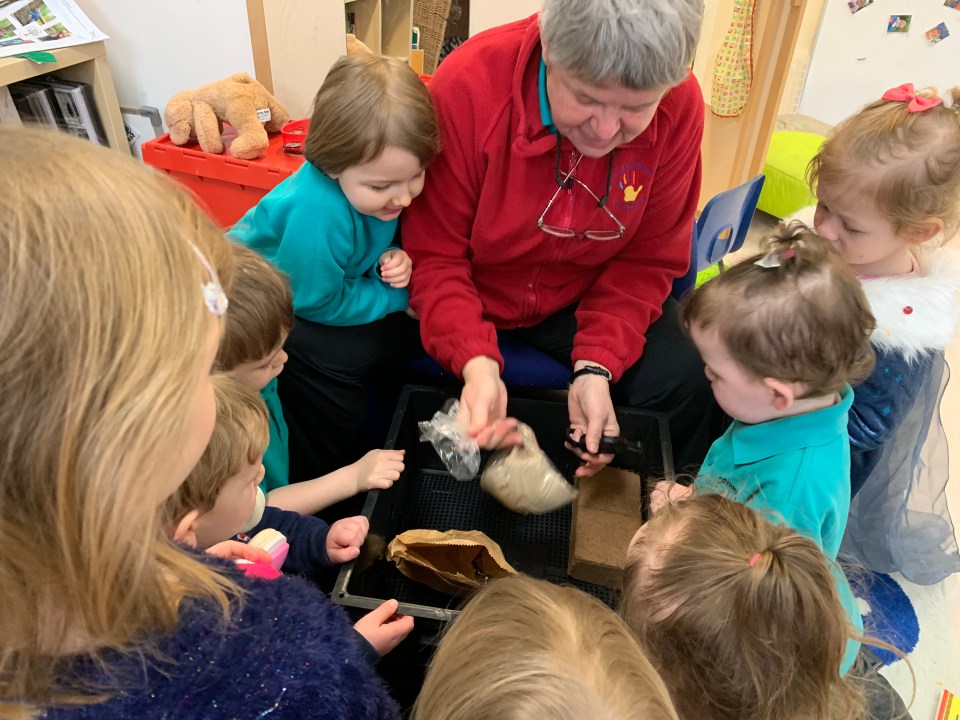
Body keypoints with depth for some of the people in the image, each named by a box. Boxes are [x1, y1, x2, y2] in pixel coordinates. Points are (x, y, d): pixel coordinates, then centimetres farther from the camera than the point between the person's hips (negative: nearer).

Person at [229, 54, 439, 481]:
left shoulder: (379, 191, -16)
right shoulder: (317, 212, -38)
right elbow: (318, 303, -27)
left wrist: (393, 262, -21)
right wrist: (398, 296, -19)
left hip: (328, 290, 7)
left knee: (417, 331, -7)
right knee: (329, 359, -32)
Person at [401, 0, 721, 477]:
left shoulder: (680, 108, -17)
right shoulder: (466, 89, -26)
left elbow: (647, 260, -7)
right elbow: (434, 255, -19)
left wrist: (596, 365, -22)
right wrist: (475, 362, -36)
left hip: (581, 296, 2)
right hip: (471, 293, -1)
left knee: (688, 386, -16)